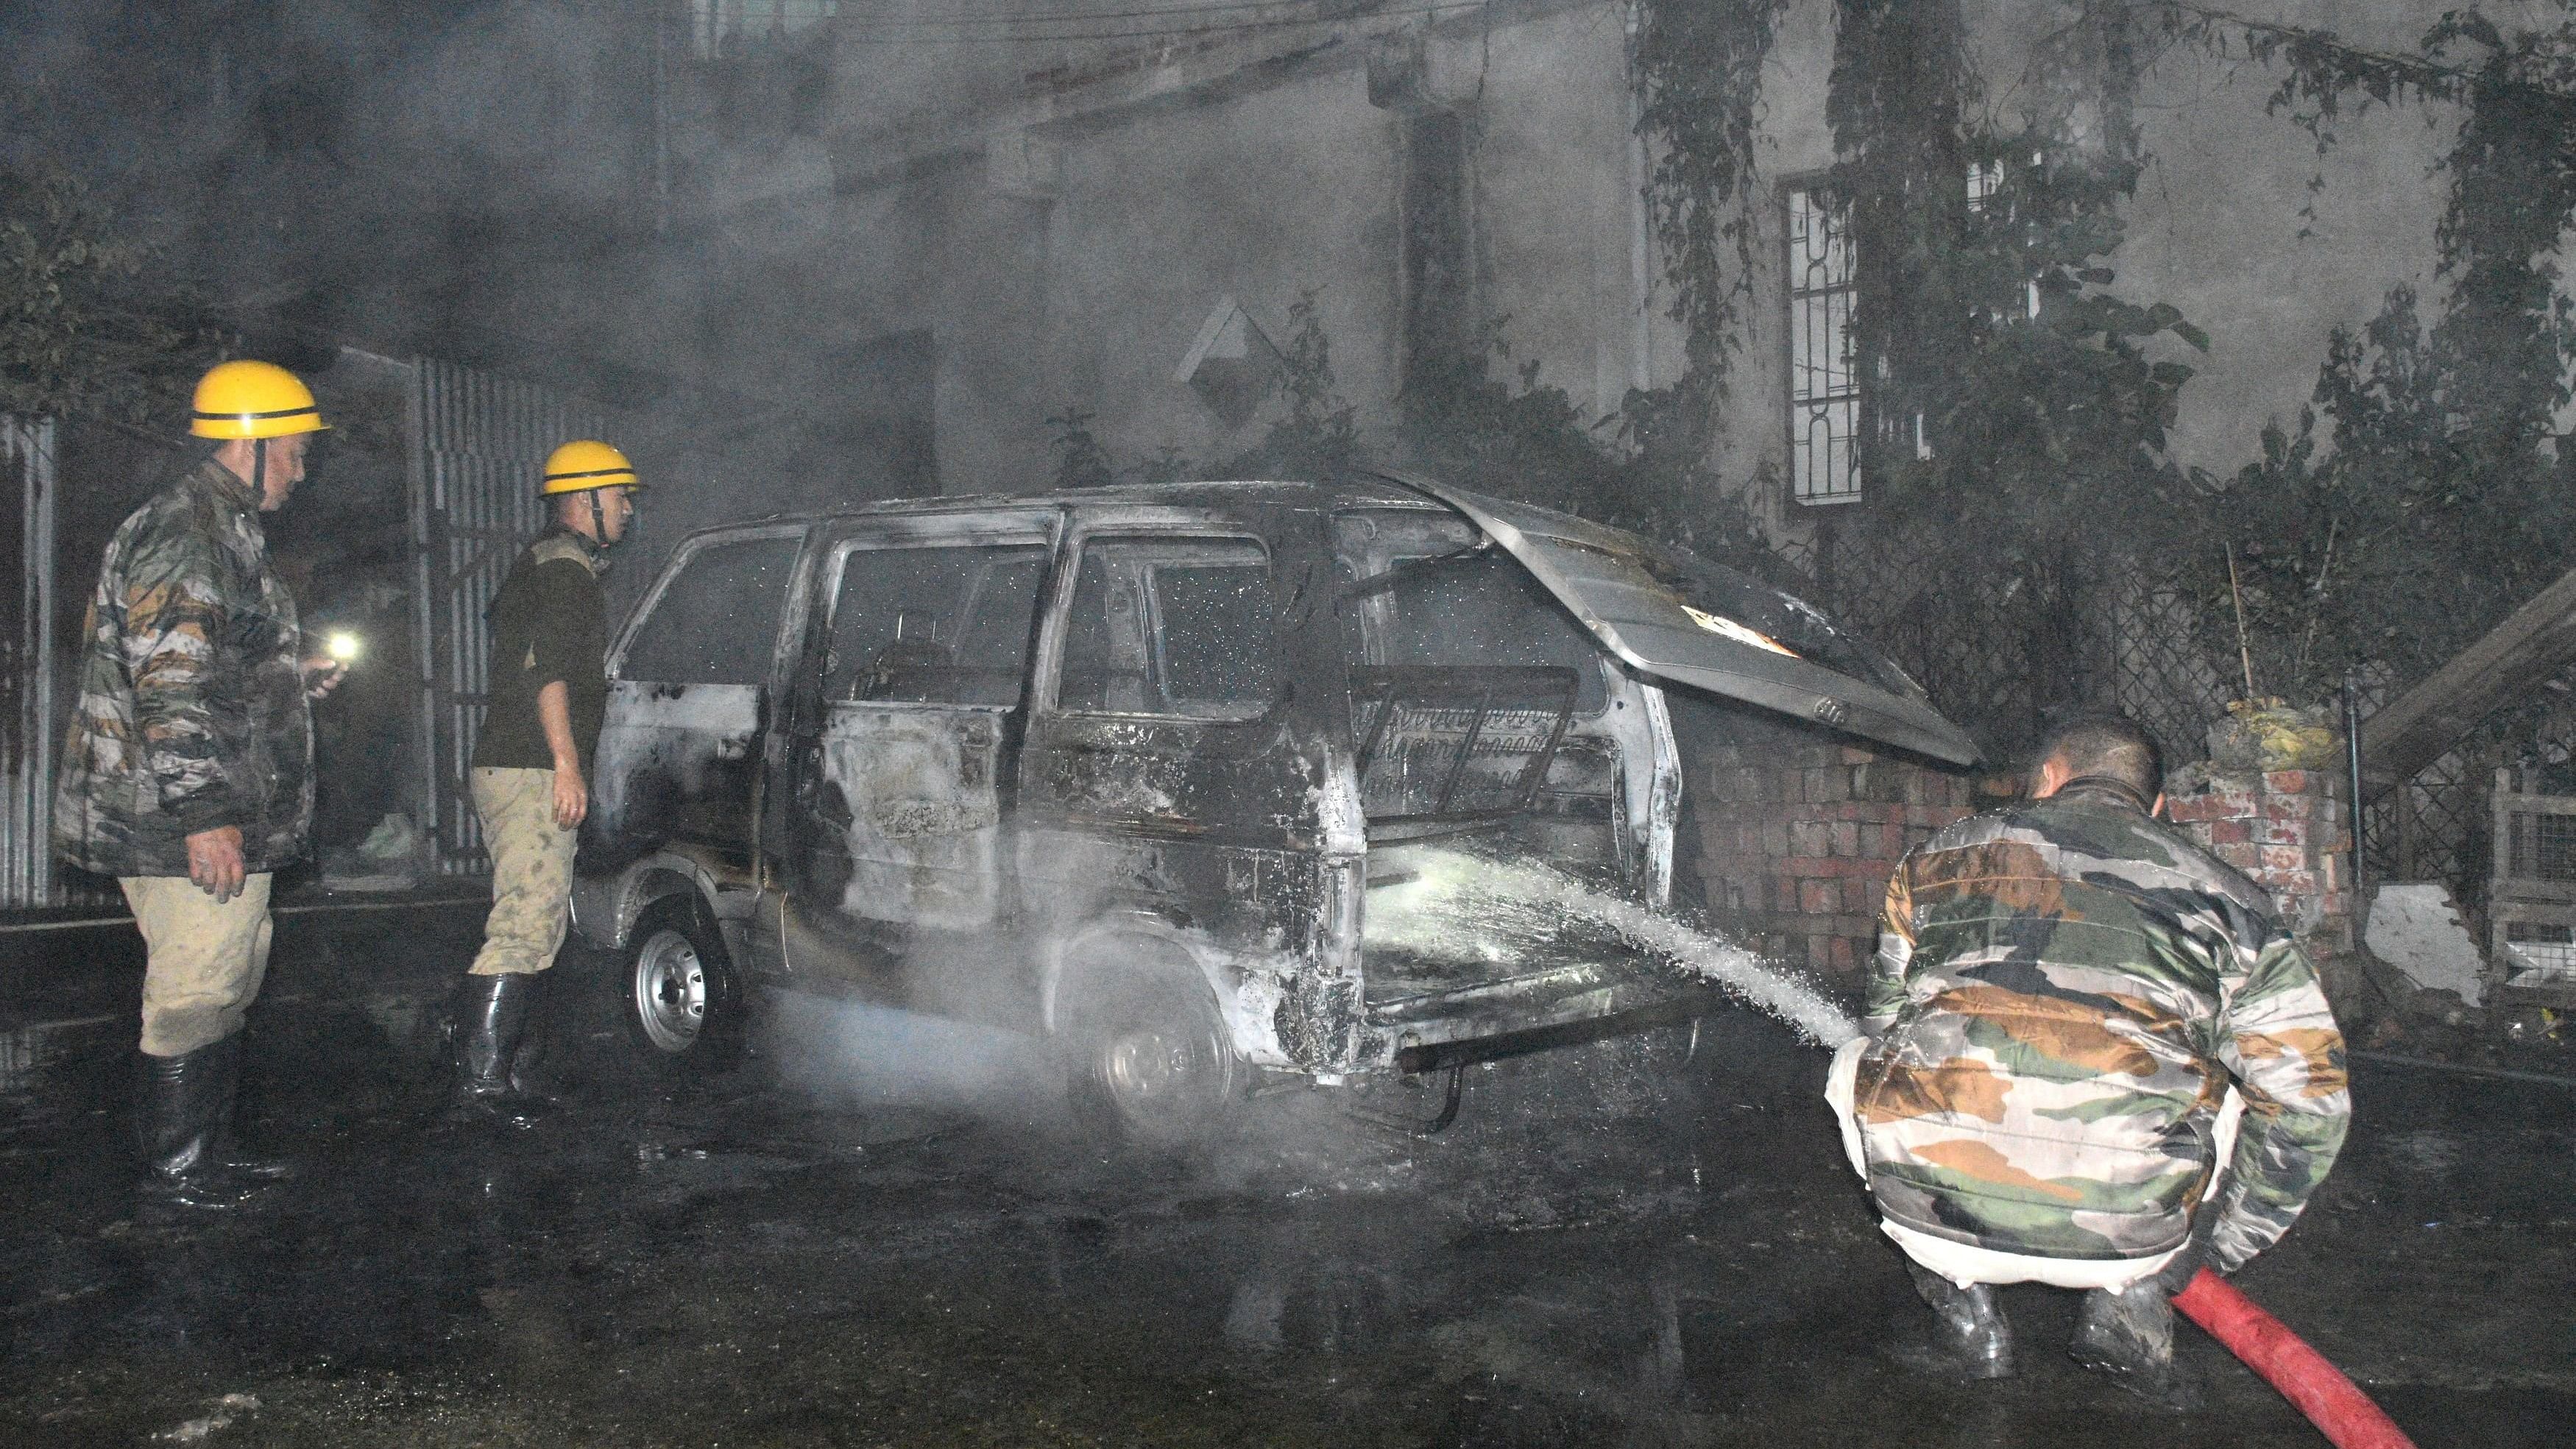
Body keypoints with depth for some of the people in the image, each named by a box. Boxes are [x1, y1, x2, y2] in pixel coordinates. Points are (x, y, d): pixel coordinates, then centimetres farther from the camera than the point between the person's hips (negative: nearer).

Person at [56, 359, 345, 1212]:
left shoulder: (219, 533, 18)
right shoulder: (186, 537, -16)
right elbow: (172, 688, -23)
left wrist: (291, 678, 24)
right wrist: (204, 813, -25)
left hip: (224, 820, 11)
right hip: (192, 825, -11)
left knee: (227, 983, 18)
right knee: (196, 995, -3)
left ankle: (205, 1155, 28)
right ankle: (175, 1169, 8)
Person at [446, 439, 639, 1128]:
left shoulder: (543, 566, 24)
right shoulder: (565, 570, -10)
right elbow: (548, 671, -21)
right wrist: (568, 764, -26)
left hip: (513, 769, 11)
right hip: (533, 773, -11)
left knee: (530, 928, 13)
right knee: (526, 929, -13)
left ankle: (496, 1075, 17)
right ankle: (478, 1084, -14)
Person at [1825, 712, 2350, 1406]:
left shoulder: (1940, 854, 19)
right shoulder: (2222, 893, 16)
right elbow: (2310, 1098, 14)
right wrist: (2211, 1250, 26)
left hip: (1930, 1211, 0)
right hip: (2127, 1235, 0)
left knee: (1858, 1065, 32)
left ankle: (1962, 1304, 20)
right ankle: (2132, 1299, 12)